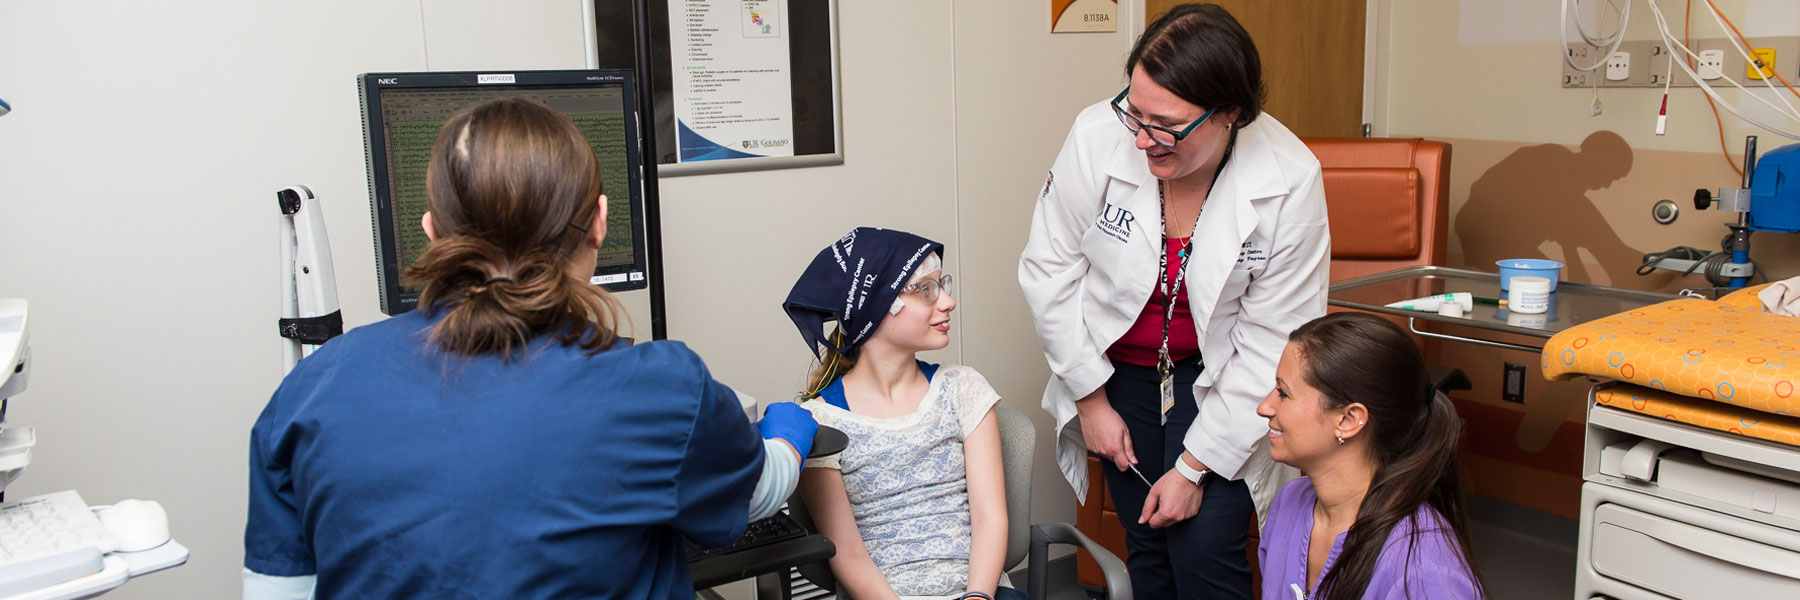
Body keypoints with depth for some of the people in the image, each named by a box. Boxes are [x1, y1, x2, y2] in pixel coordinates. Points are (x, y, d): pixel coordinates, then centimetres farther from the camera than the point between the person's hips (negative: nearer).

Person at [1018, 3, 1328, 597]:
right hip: (1116, 370, 2)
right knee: (1147, 550, 4)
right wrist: (1091, 399, -5)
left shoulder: (1291, 181, -24)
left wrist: (1196, 467, -14)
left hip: (1218, 378, -1)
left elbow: (1272, 342, -16)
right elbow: (1049, 268, -9)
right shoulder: (1097, 137, -22)